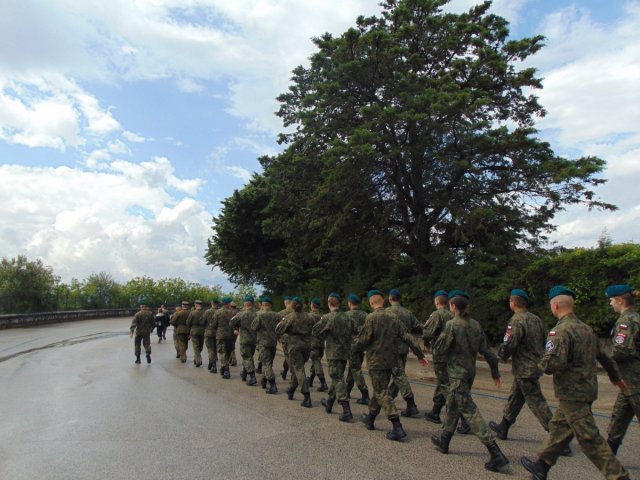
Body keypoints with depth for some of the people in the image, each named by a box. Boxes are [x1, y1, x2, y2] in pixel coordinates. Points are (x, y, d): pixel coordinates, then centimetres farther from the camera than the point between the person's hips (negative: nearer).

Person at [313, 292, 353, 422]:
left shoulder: (328, 318, -15)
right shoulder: (346, 317, 3)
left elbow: (315, 331, -7)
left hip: (334, 352, -7)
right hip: (345, 352, 7)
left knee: (338, 380, -4)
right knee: (336, 378, 20)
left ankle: (346, 411, -8)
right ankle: (329, 402, 37)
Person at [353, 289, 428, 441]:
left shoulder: (371, 318, -13)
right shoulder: (393, 317, 4)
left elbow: (363, 340, -12)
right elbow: (407, 337, 3)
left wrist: (354, 347, 9)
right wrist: (420, 355, 6)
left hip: (376, 361, -7)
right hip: (390, 361, 7)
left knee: (382, 393, -3)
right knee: (380, 390, 19)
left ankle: (397, 427, -10)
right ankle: (370, 419, 35)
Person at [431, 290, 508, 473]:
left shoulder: (451, 325, -17)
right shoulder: (475, 325, 3)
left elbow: (439, 350, -15)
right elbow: (486, 350, 5)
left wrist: (440, 339, 5)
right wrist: (495, 371, 13)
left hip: (457, 373, -8)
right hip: (470, 371, 8)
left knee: (469, 411, -5)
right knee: (452, 406, 21)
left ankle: (496, 454, -9)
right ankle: (444, 440, 35)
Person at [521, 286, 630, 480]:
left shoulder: (560, 331, -21)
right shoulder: (586, 328, 8)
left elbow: (552, 364, -28)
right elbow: (603, 356, 21)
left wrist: (542, 364, -5)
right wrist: (616, 377, 36)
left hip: (572, 394, -9)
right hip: (587, 389, 10)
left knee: (590, 439, -1)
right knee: (558, 427, 18)